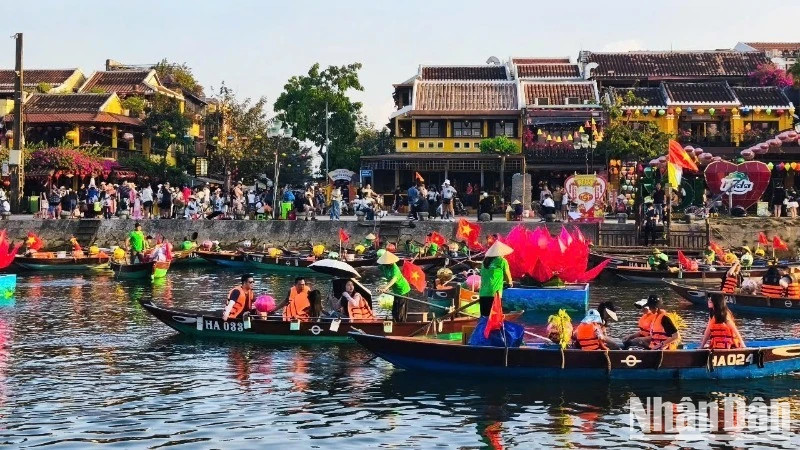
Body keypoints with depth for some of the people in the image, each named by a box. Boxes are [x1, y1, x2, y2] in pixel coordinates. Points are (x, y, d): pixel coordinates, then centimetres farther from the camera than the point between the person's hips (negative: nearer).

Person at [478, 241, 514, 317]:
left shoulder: (485, 261, 15)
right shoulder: (502, 261, 1)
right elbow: (509, 280, 9)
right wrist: (510, 282, 32)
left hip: (483, 294, 6)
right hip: (494, 294, -6)